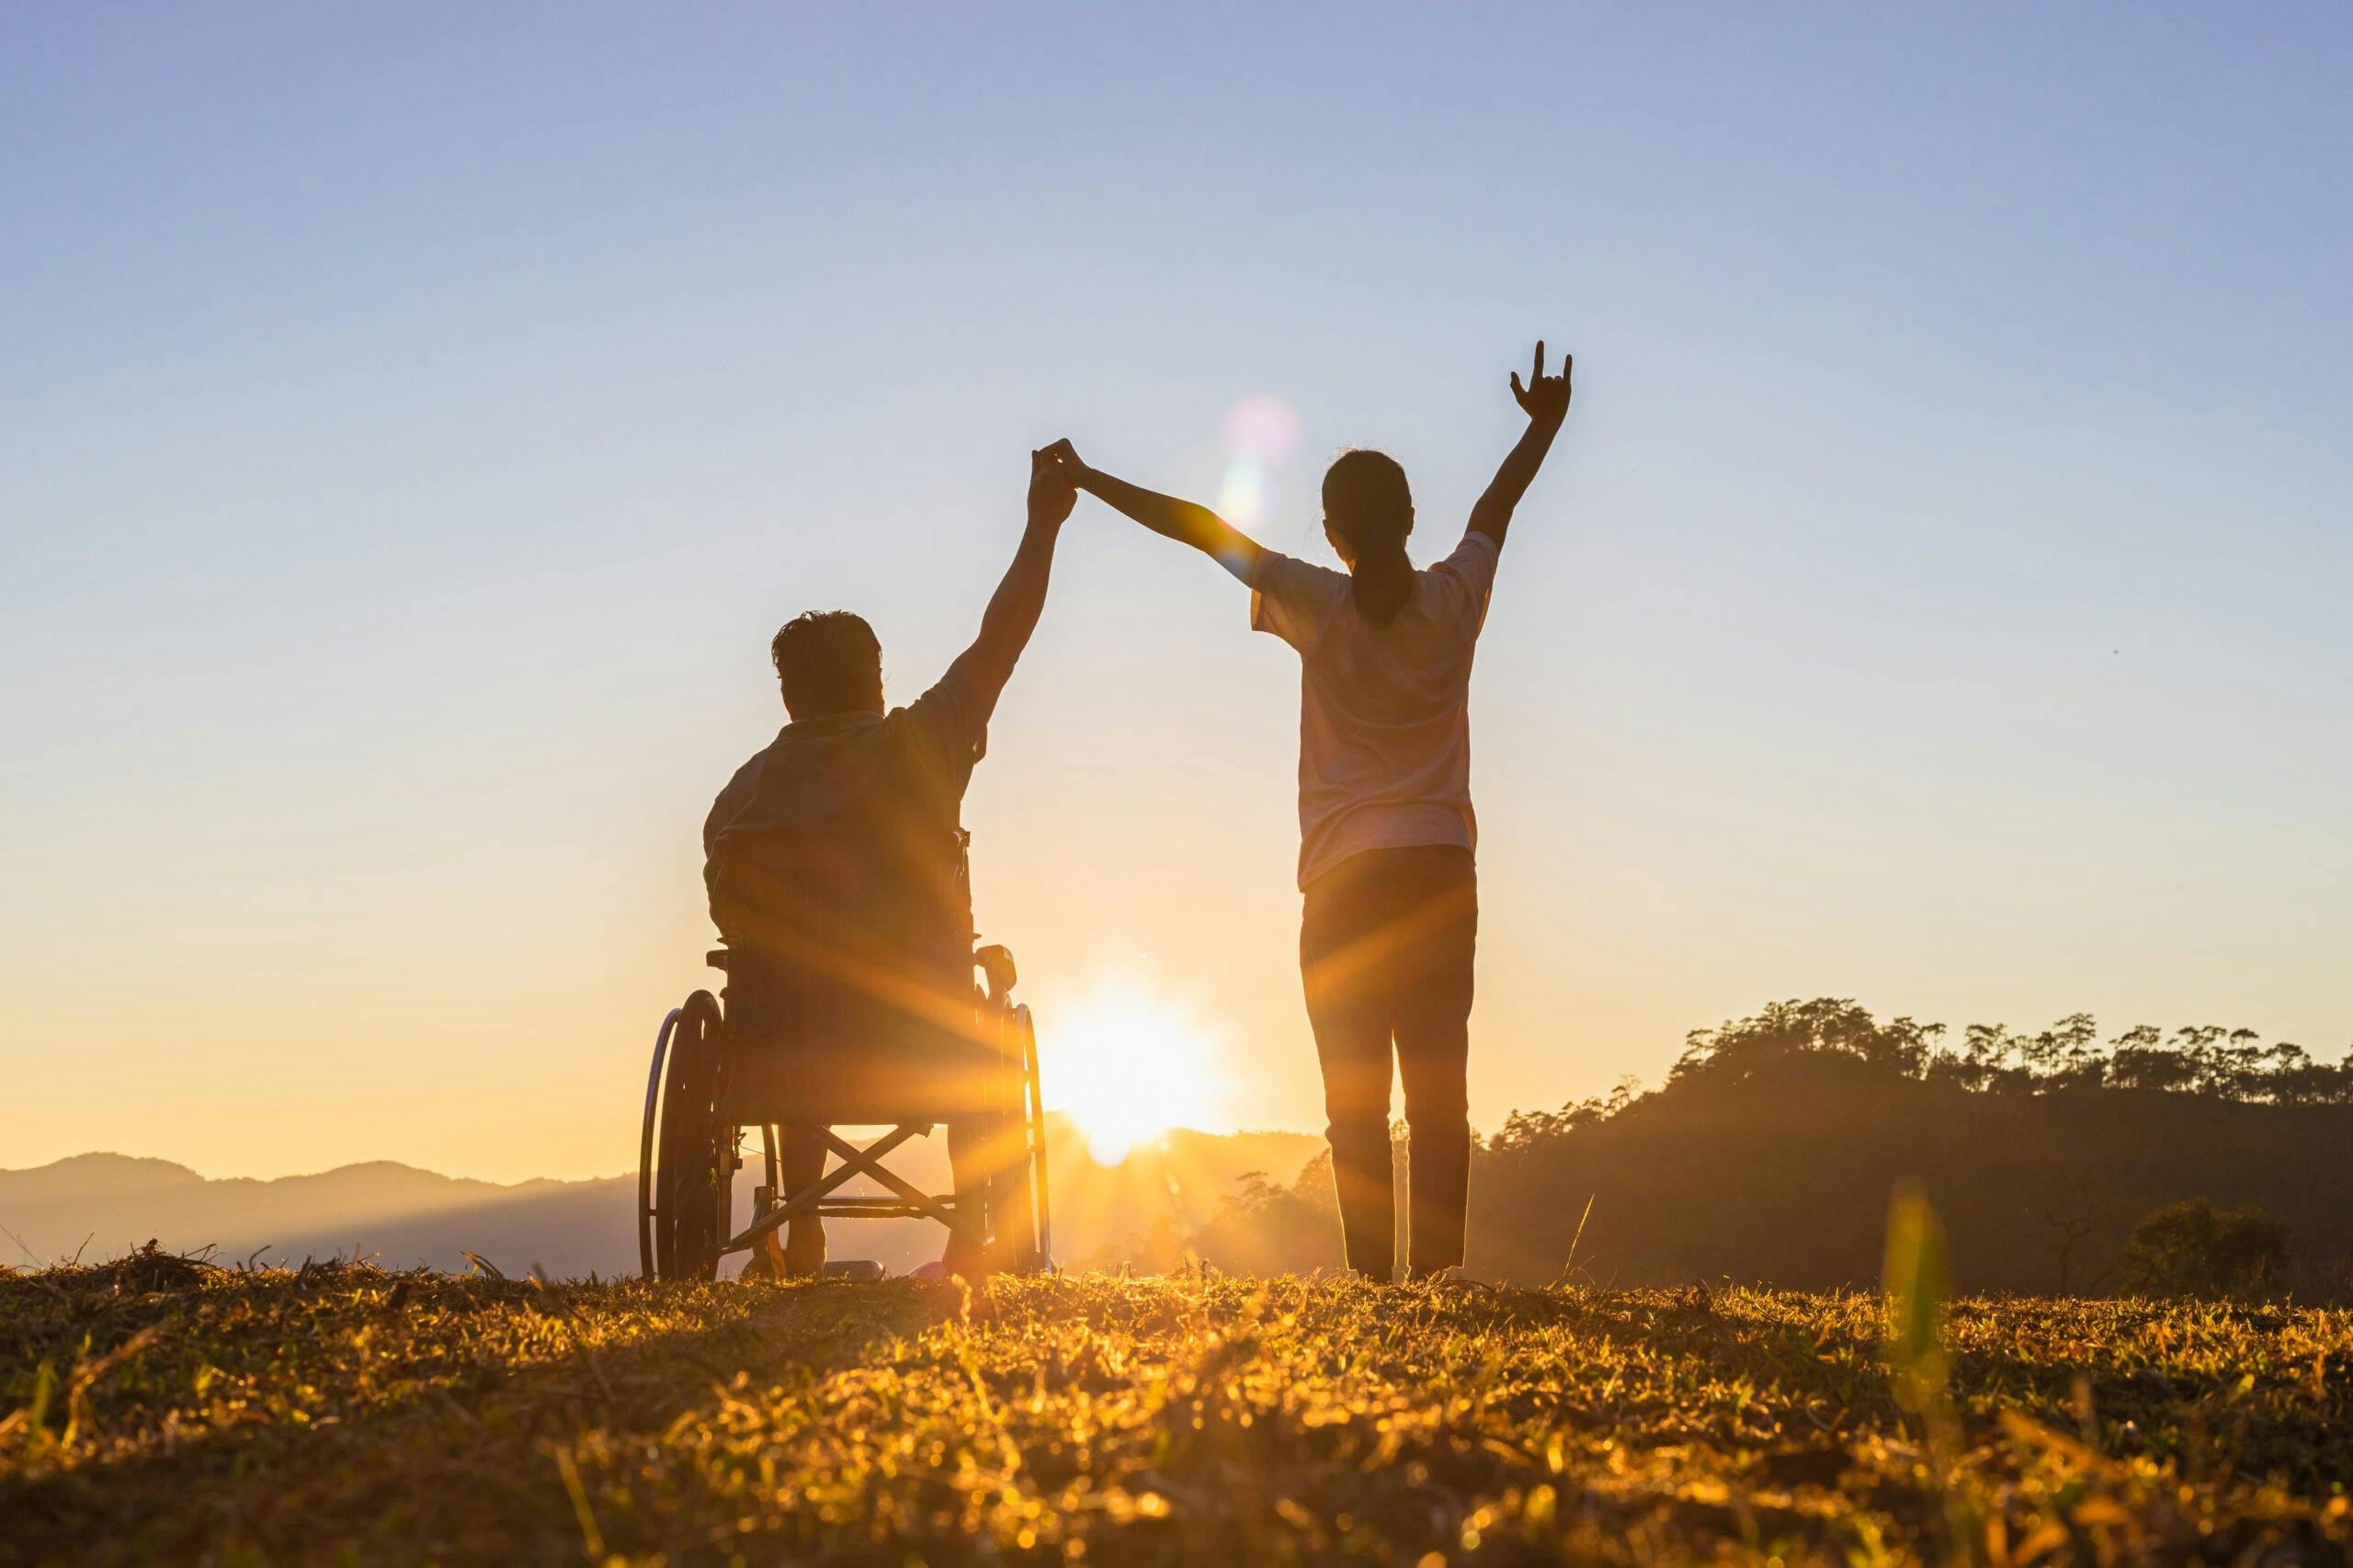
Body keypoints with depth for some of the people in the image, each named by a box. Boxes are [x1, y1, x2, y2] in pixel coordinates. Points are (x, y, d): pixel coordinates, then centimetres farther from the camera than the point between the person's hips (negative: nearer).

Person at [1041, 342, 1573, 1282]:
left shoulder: (1319, 607, -2)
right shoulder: (1452, 601, 4)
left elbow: (1204, 529, 3)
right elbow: (1496, 507, 22)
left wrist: (1089, 481, 12)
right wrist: (1544, 426, 39)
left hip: (1347, 880, -2)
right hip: (1444, 872, 2)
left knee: (1355, 1098, 0)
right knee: (1438, 1090, 1)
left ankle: (1372, 1276, -7)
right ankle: (1437, 1274, -7)